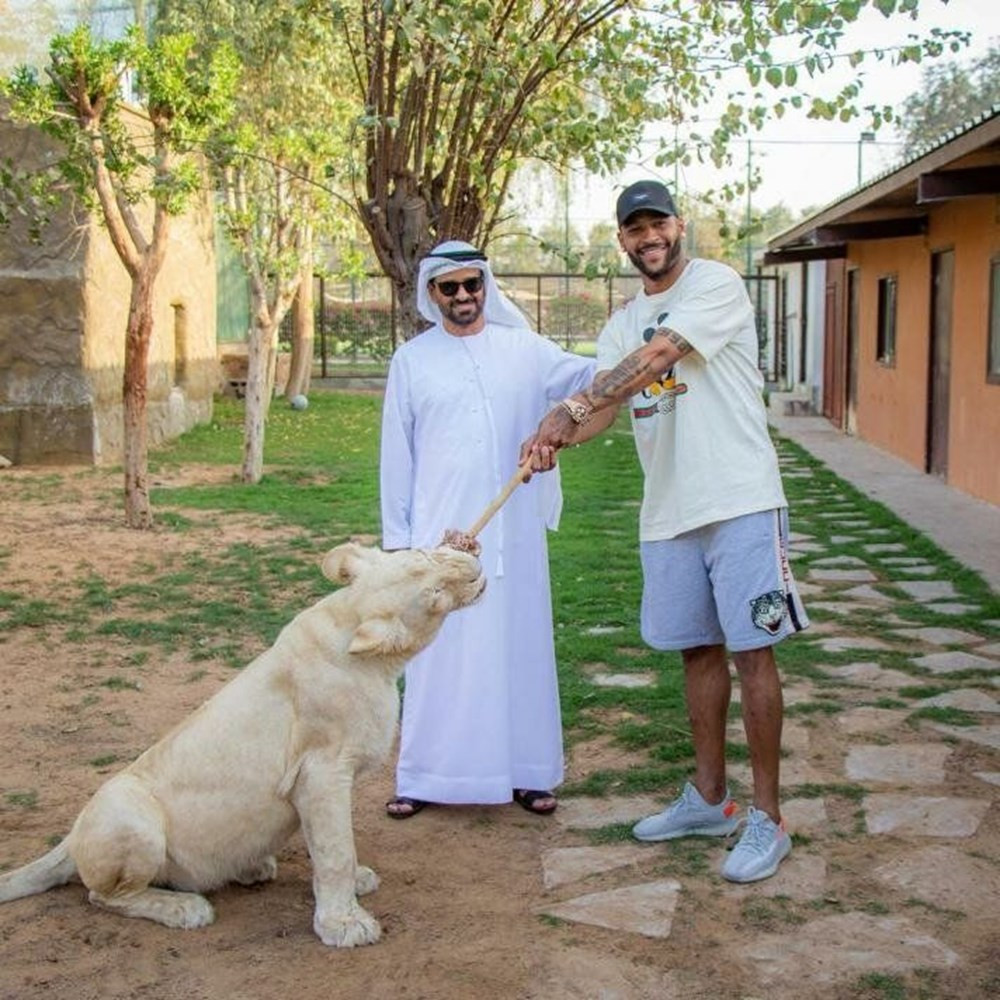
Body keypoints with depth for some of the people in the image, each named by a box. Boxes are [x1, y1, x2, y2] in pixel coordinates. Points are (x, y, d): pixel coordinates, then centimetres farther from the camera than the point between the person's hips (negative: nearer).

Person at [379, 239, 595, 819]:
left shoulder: (523, 349, 6)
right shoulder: (412, 360, 5)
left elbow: (589, 376, -6)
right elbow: (397, 454, 5)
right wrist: (397, 537, 2)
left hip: (515, 531, 1)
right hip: (440, 529, -1)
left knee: (518, 645, 7)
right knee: (439, 652, 3)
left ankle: (526, 771, 18)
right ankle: (425, 776, 13)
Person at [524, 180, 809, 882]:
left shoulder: (718, 284, -7)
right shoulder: (624, 324, 15)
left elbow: (656, 359, -21)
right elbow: (606, 401, 1)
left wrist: (570, 409, -27)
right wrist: (560, 437, -21)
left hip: (740, 504, -7)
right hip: (669, 511, 7)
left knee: (751, 653, -4)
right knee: (698, 651, 14)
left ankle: (768, 819, 5)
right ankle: (710, 799, 26)